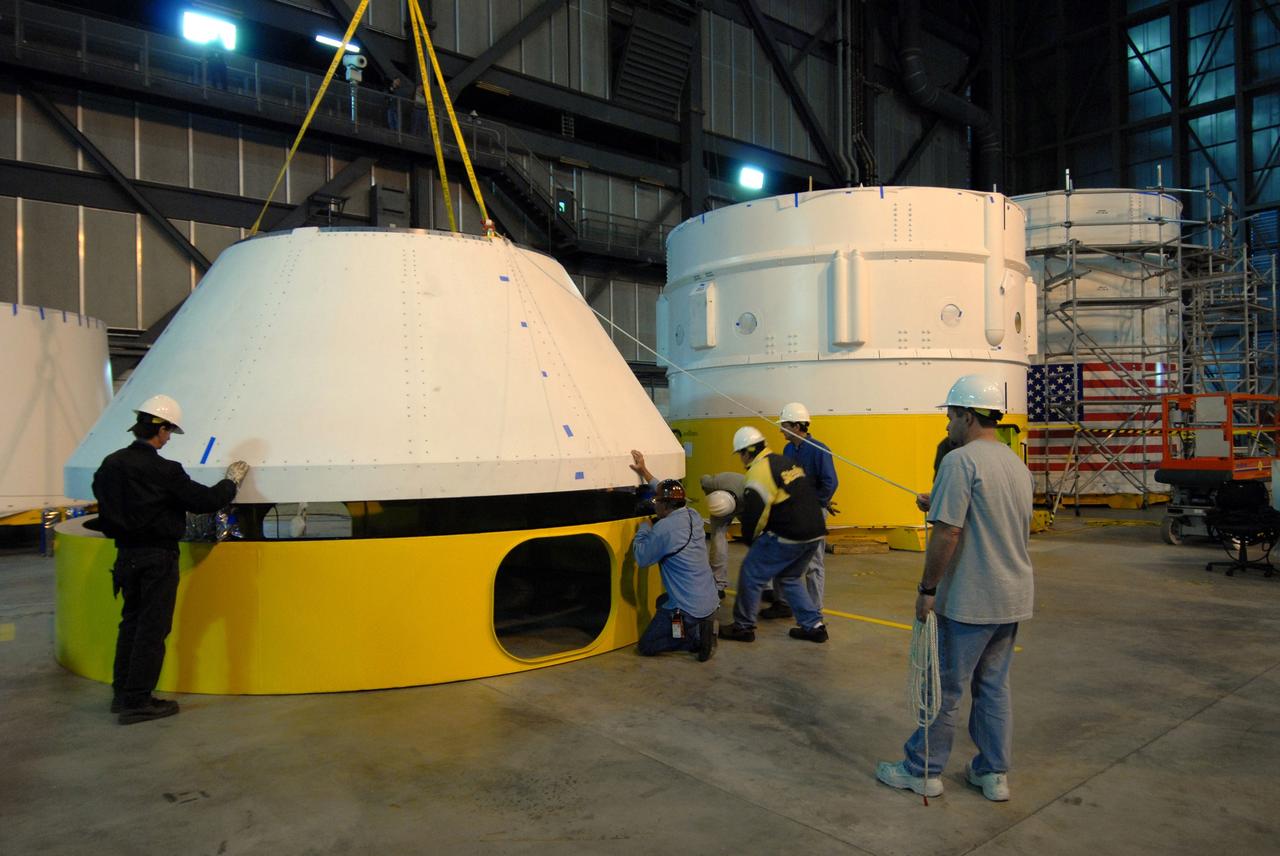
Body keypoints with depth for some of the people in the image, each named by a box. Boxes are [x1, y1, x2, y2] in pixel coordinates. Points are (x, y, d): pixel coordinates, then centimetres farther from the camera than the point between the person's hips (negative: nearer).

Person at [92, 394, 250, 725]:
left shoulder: (110, 464, 2)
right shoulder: (163, 471, -20)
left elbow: (104, 504, 14)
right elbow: (205, 500, -13)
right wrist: (231, 481, 3)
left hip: (126, 554, 7)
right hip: (157, 557, -7)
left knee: (131, 622, 19)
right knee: (153, 628, 2)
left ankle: (122, 693, 27)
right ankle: (137, 702, 7)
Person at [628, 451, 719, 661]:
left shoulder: (664, 528, -21)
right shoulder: (694, 516, 2)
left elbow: (641, 558, -10)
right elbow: (670, 496, 19)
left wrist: (644, 528, 3)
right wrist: (644, 473, 25)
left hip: (688, 609, -8)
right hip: (710, 602, 8)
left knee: (645, 646, 7)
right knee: (662, 602, 36)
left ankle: (697, 638, -7)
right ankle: (701, 628, 11)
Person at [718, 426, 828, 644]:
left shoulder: (760, 471, -13)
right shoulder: (786, 462, 16)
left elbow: (753, 514, -15)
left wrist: (750, 538, 4)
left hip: (787, 536, -9)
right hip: (814, 533, 9)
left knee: (751, 575, 4)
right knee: (790, 578, 25)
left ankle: (743, 627, 14)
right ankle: (814, 626, 21)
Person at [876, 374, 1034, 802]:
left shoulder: (960, 461, -17)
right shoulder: (1017, 464, 10)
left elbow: (947, 532, -22)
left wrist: (927, 589, -14)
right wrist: (940, 504, 19)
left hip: (969, 601, -8)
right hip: (1012, 599, 8)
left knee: (944, 688, 5)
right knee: (993, 687, 17)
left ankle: (922, 771, 18)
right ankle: (993, 774, 26)